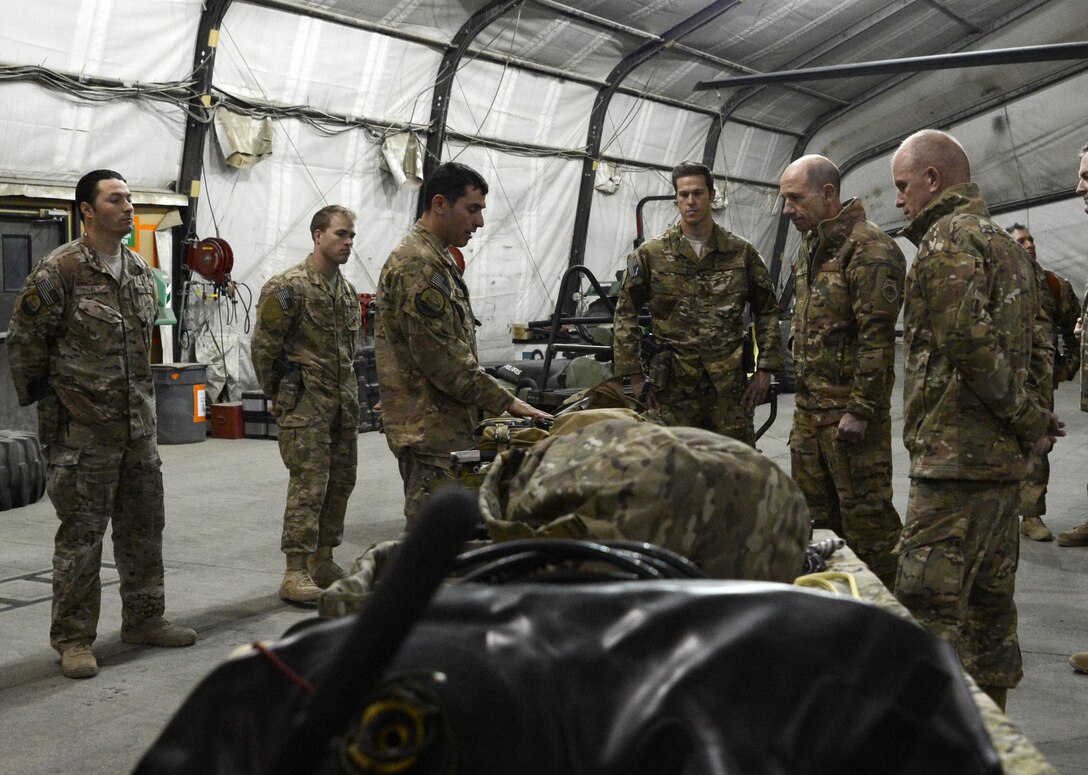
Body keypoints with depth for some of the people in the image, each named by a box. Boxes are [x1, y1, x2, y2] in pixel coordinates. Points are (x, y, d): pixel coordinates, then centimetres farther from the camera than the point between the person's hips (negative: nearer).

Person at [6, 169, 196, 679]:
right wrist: (44, 399, -2)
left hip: (138, 426, 7)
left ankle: (143, 619, 29)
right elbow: (23, 342, -6)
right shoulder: (59, 271, -11)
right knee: (81, 533, 0)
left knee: (144, 526, 14)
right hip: (82, 431, -7)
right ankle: (74, 639, 10)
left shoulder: (141, 273, 10)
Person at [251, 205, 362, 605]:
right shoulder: (288, 287, -11)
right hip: (305, 404, -8)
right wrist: (279, 395, -2)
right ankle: (295, 574, -5)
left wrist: (345, 389, 18)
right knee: (309, 485, -10)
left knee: (340, 482, 11)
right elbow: (264, 346, -9)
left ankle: (322, 561, 23)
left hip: (343, 403, 8)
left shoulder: (348, 291, 13)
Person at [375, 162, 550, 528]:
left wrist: (496, 402, 20)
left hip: (445, 425, 11)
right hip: (431, 429, -11)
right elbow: (441, 358, -21)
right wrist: (506, 402, -16)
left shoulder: (439, 260, 18)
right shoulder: (417, 266, -16)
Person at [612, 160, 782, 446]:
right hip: (674, 387, -1)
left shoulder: (741, 252, 5)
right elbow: (625, 314, 4)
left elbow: (767, 311, 12)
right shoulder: (651, 254, 1)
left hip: (730, 384, 1)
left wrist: (765, 369, 4)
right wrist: (636, 376, -1)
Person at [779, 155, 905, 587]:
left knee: (866, 516, -2)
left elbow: (877, 337, -20)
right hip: (809, 406, 10)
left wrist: (860, 410, -21)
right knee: (813, 516, 16)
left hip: (850, 411, -9)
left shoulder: (869, 249, -15)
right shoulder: (811, 246, 15)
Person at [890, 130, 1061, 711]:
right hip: (1003, 456, 10)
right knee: (989, 598, 16)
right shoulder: (1006, 243, 21)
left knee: (928, 606, -8)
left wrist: (1025, 419, -15)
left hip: (955, 456, -10)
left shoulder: (949, 239, -11)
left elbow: (966, 338, -23)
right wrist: (1030, 418, 11)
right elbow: (1029, 347, 22)